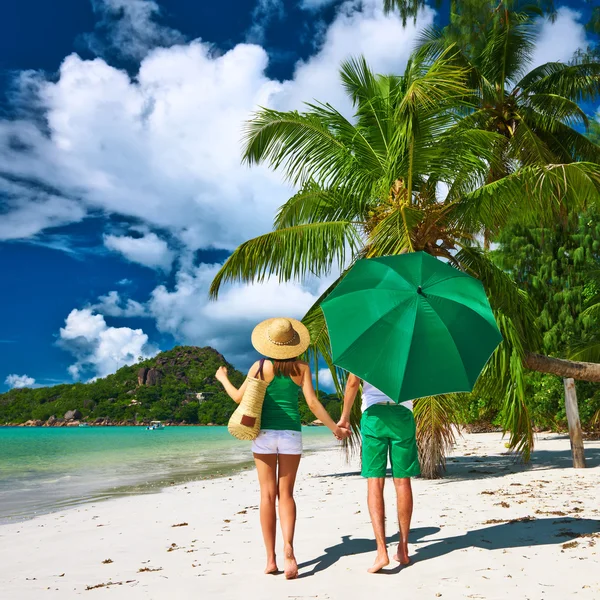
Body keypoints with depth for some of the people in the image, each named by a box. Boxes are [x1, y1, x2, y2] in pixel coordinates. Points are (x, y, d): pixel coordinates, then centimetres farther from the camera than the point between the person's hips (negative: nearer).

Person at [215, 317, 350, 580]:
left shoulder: (261, 366, -2)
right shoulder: (301, 368, 0)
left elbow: (239, 397, 3)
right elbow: (313, 403, -5)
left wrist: (223, 378, 21)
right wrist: (335, 427, 5)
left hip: (264, 433, 0)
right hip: (291, 433, 1)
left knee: (268, 494, 4)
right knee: (286, 494, 8)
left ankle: (271, 559, 6)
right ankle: (288, 545, -13)